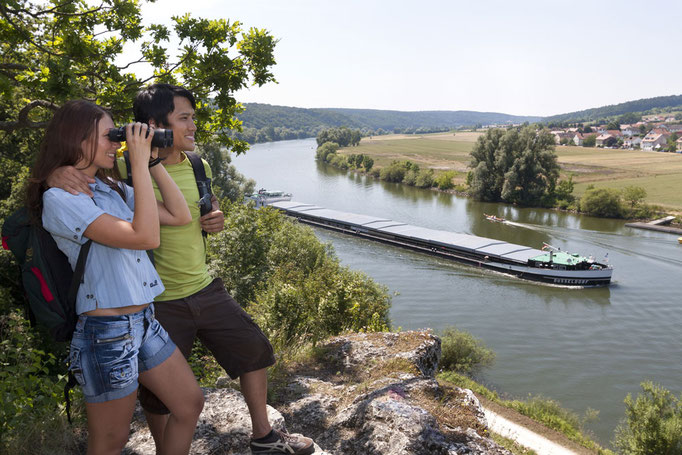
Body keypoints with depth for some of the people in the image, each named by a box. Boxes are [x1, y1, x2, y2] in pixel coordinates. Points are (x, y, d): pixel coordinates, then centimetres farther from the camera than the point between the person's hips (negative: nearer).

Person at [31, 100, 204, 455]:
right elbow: (145, 237, -26)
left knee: (190, 405, 15)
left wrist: (153, 162, 2)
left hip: (143, 320, 8)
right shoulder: (59, 199, -16)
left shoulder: (112, 189, 9)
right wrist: (140, 163, -20)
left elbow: (179, 216, 7)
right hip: (106, 332, -8)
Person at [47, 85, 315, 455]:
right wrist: (57, 173, -37)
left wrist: (217, 220, -4)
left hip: (205, 289, 6)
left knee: (253, 349, 13)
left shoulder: (198, 167, 2)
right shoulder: (125, 171, -15)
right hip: (159, 303, -5)